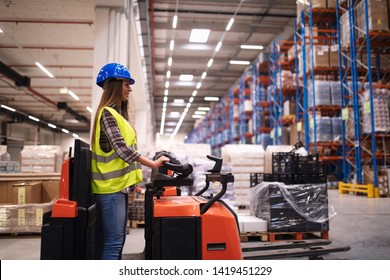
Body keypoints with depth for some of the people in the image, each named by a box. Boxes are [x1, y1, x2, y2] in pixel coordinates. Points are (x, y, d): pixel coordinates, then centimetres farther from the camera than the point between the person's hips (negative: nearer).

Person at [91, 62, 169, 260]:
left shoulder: (119, 114, 17)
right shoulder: (107, 113, -13)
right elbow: (120, 148, -23)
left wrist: (130, 180, 19)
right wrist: (152, 163, -25)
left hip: (120, 185, 10)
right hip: (111, 187, -10)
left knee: (116, 241, 13)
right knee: (113, 242, -7)